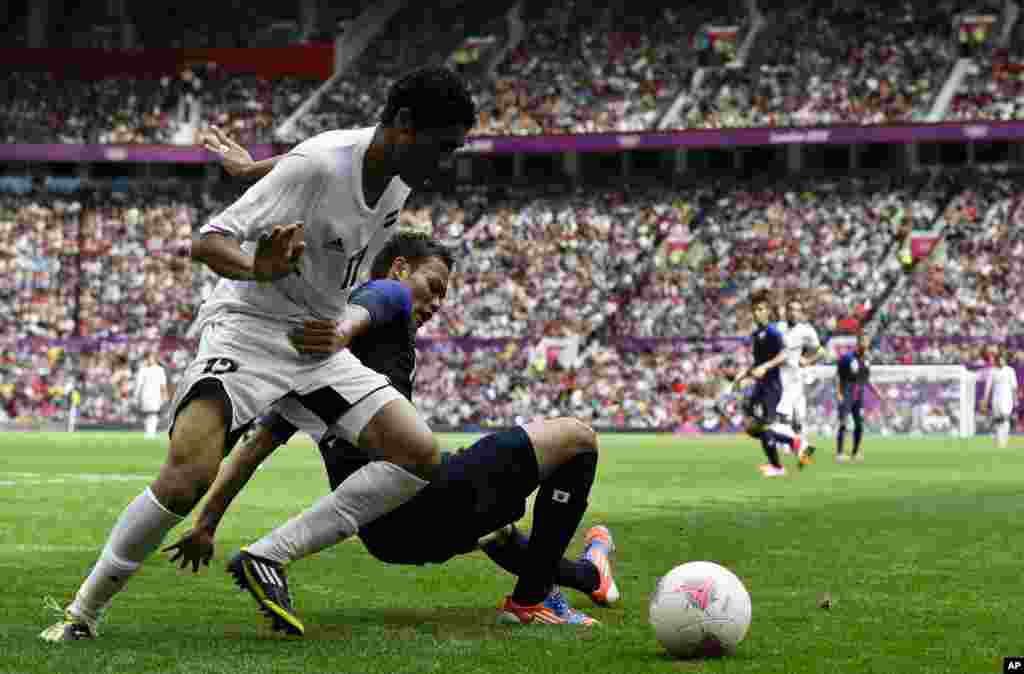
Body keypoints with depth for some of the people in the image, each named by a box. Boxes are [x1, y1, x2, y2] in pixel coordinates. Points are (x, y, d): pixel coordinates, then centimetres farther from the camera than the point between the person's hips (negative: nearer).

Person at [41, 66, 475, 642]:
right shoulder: (318, 163, -20)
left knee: (422, 454, -11)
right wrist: (258, 268, -40)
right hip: (247, 330, -7)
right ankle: (84, 610, -7)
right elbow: (208, 243, -24)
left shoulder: (398, 181, 3)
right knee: (188, 477, -27)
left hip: (321, 344, 7)